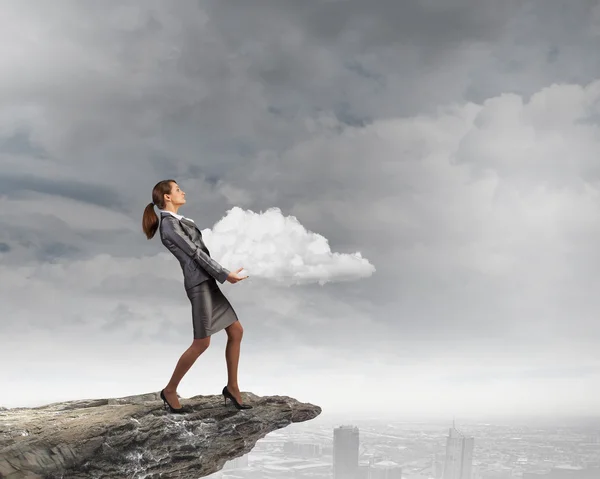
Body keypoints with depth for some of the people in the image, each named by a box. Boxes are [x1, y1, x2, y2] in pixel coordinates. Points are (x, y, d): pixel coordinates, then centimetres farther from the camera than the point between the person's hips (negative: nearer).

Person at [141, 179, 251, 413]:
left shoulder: (177, 221, 20)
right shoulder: (170, 225, -11)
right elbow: (195, 252, -14)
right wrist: (225, 274, -13)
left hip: (208, 282, 10)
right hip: (199, 284, -10)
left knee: (236, 331, 6)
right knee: (201, 343, -7)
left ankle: (232, 387, 13)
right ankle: (170, 390, 7)